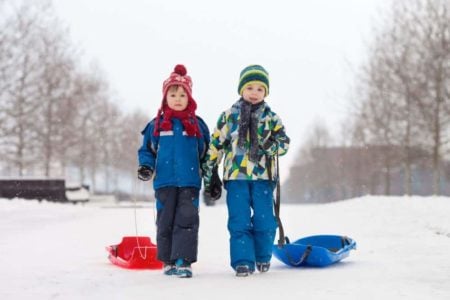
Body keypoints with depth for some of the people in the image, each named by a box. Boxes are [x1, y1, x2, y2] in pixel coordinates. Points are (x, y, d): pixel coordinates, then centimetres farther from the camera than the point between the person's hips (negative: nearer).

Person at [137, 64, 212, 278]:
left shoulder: (197, 125, 6)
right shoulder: (156, 125, 5)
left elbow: (207, 154, 12)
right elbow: (147, 150, 11)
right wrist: (146, 167, -8)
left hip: (190, 183, -1)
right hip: (164, 182, 1)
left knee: (187, 220, -7)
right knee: (165, 221, 7)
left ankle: (183, 261, -6)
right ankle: (168, 261, 17)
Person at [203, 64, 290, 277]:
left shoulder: (272, 118, 8)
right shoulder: (229, 116, 7)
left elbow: (284, 143, 3)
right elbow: (215, 146, 9)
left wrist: (271, 145, -20)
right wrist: (209, 176, 8)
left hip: (263, 176, 0)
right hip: (236, 176, 0)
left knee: (264, 222, 0)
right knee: (239, 222, -3)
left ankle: (263, 257, 22)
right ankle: (243, 261, 3)